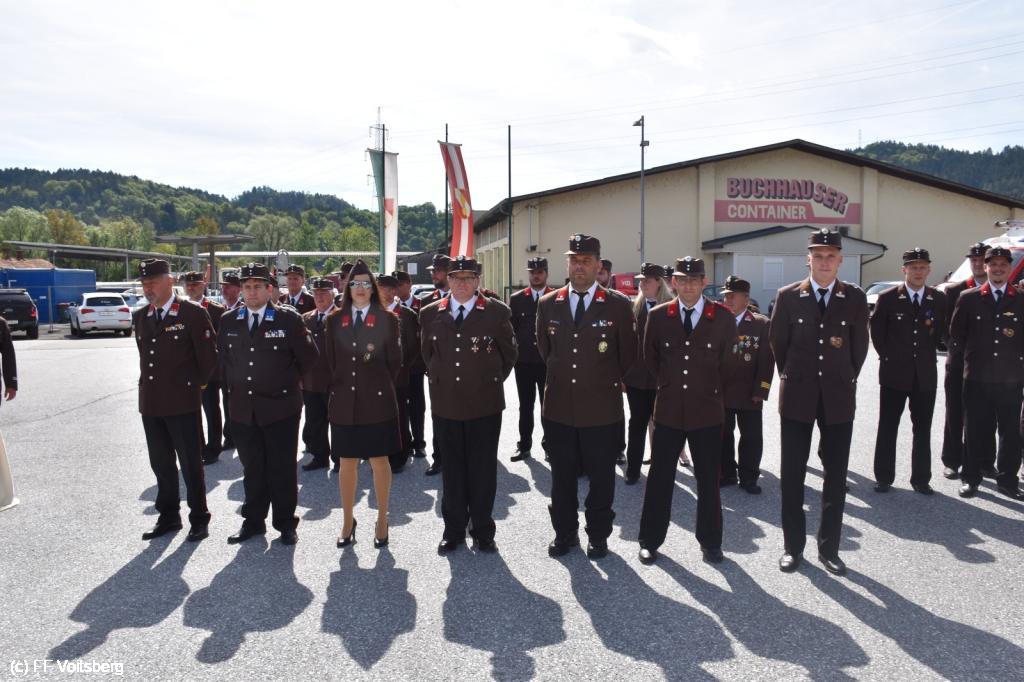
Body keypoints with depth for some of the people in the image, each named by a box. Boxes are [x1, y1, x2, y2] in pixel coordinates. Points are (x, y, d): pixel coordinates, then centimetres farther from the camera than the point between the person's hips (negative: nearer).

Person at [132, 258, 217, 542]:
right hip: (151, 402, 6)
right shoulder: (140, 317, 11)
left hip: (183, 402, -6)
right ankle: (168, 517, 28)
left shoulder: (193, 314, -9)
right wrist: (150, 383, 17)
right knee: (161, 464, 14)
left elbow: (209, 356, -5)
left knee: (191, 464, 2)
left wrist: (196, 384, 3)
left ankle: (199, 519, 15)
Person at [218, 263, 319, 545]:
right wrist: (234, 384, 14)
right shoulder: (228, 321, 5)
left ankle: (285, 523, 19)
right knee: (251, 468, 14)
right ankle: (253, 521, 28)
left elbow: (308, 357, -1)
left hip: (280, 406, -3)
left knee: (283, 468, 5)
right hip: (243, 408, 4)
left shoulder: (289, 319, -7)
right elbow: (223, 355, 20)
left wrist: (289, 382, 4)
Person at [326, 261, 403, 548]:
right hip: (344, 403, 2)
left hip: (377, 401, -2)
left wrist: (378, 386, 4)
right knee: (347, 463, 10)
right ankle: (348, 522, 24)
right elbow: (331, 360, 13)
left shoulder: (387, 319, 0)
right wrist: (341, 387, 10)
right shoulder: (335, 320, 7)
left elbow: (395, 362, 3)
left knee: (379, 461, 6)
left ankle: (382, 521, 20)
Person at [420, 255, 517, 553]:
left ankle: (483, 531, 21)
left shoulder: (498, 312, -3)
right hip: (445, 403, 2)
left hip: (485, 403, -2)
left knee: (483, 470, 7)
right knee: (451, 469, 11)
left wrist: (492, 381, 8)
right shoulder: (430, 313, 4)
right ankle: (453, 531, 24)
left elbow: (509, 354, 8)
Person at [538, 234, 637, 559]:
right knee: (561, 478, 14)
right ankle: (564, 533, 32)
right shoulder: (547, 304, 3)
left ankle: (598, 536, 29)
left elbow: (628, 357, 5)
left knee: (601, 478, 11)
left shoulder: (618, 306, -5)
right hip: (558, 408, 2)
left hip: (602, 409, -2)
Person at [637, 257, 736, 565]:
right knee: (659, 478, 6)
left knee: (708, 479, 9)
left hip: (707, 410, 0)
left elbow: (727, 361, 9)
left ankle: (710, 542, 25)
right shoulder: (658, 316, 0)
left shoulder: (724, 317, -3)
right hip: (668, 409, 1)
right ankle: (650, 540, 20)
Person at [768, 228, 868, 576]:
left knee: (836, 475, 7)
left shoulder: (855, 298, 0)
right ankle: (793, 546, 17)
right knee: (792, 474, 4)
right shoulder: (788, 296, -2)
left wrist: (844, 380, 12)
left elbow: (859, 347, 9)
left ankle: (829, 547, 20)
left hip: (838, 397, 1)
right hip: (797, 396, -1)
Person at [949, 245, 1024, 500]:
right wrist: (973, 354, 8)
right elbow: (955, 332, 8)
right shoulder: (968, 298, 2)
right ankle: (970, 477, 17)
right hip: (977, 376, -1)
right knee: (976, 430, 6)